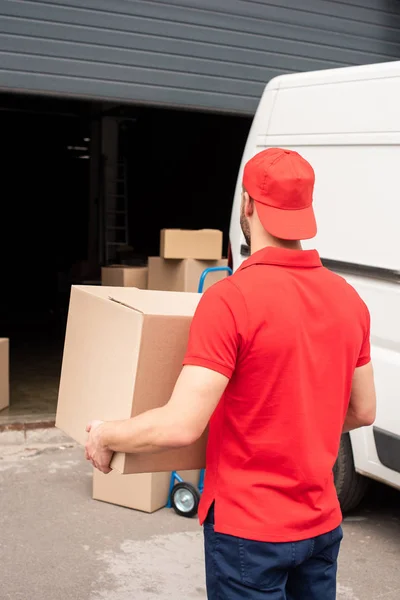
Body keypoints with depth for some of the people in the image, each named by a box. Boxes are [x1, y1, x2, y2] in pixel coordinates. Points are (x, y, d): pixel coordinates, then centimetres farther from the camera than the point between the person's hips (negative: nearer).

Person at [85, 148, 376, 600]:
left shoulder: (231, 300, -21)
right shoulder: (348, 299, -1)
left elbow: (180, 427, -24)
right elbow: (363, 412, 9)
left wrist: (105, 436, -6)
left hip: (250, 529, -6)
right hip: (322, 525, 6)